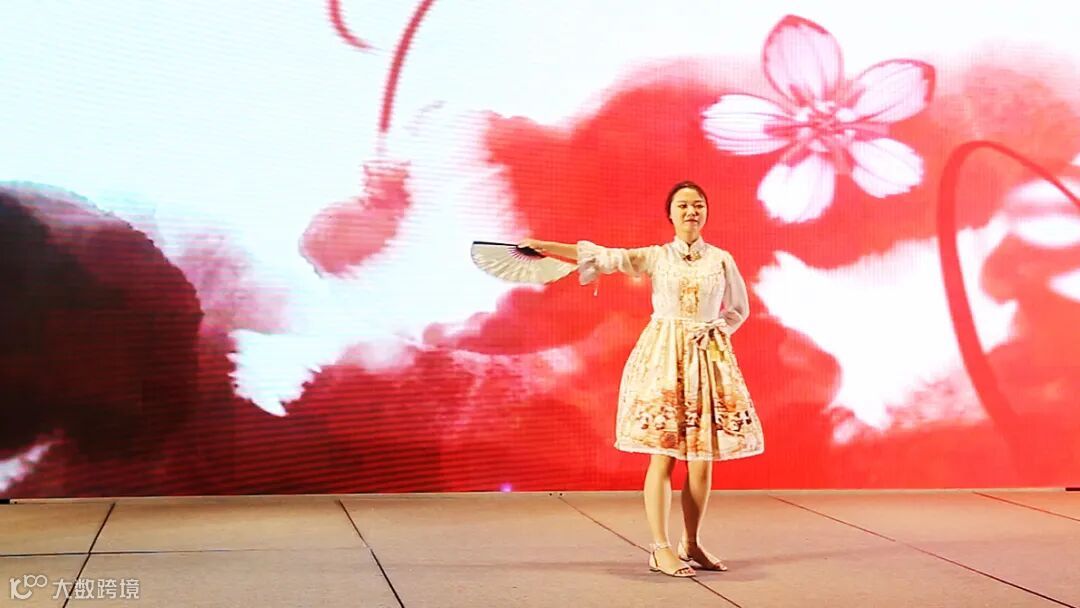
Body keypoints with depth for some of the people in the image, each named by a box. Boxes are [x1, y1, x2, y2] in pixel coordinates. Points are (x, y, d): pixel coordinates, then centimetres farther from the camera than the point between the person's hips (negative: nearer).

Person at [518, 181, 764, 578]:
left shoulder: (721, 260, 8)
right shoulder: (655, 257, 4)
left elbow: (739, 309, 19)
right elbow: (603, 257, -4)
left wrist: (715, 330, 2)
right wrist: (542, 246, -10)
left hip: (708, 356, 2)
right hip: (663, 355, -2)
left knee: (703, 459, 2)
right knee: (663, 455, -6)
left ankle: (691, 545, 16)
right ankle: (660, 549, -1)